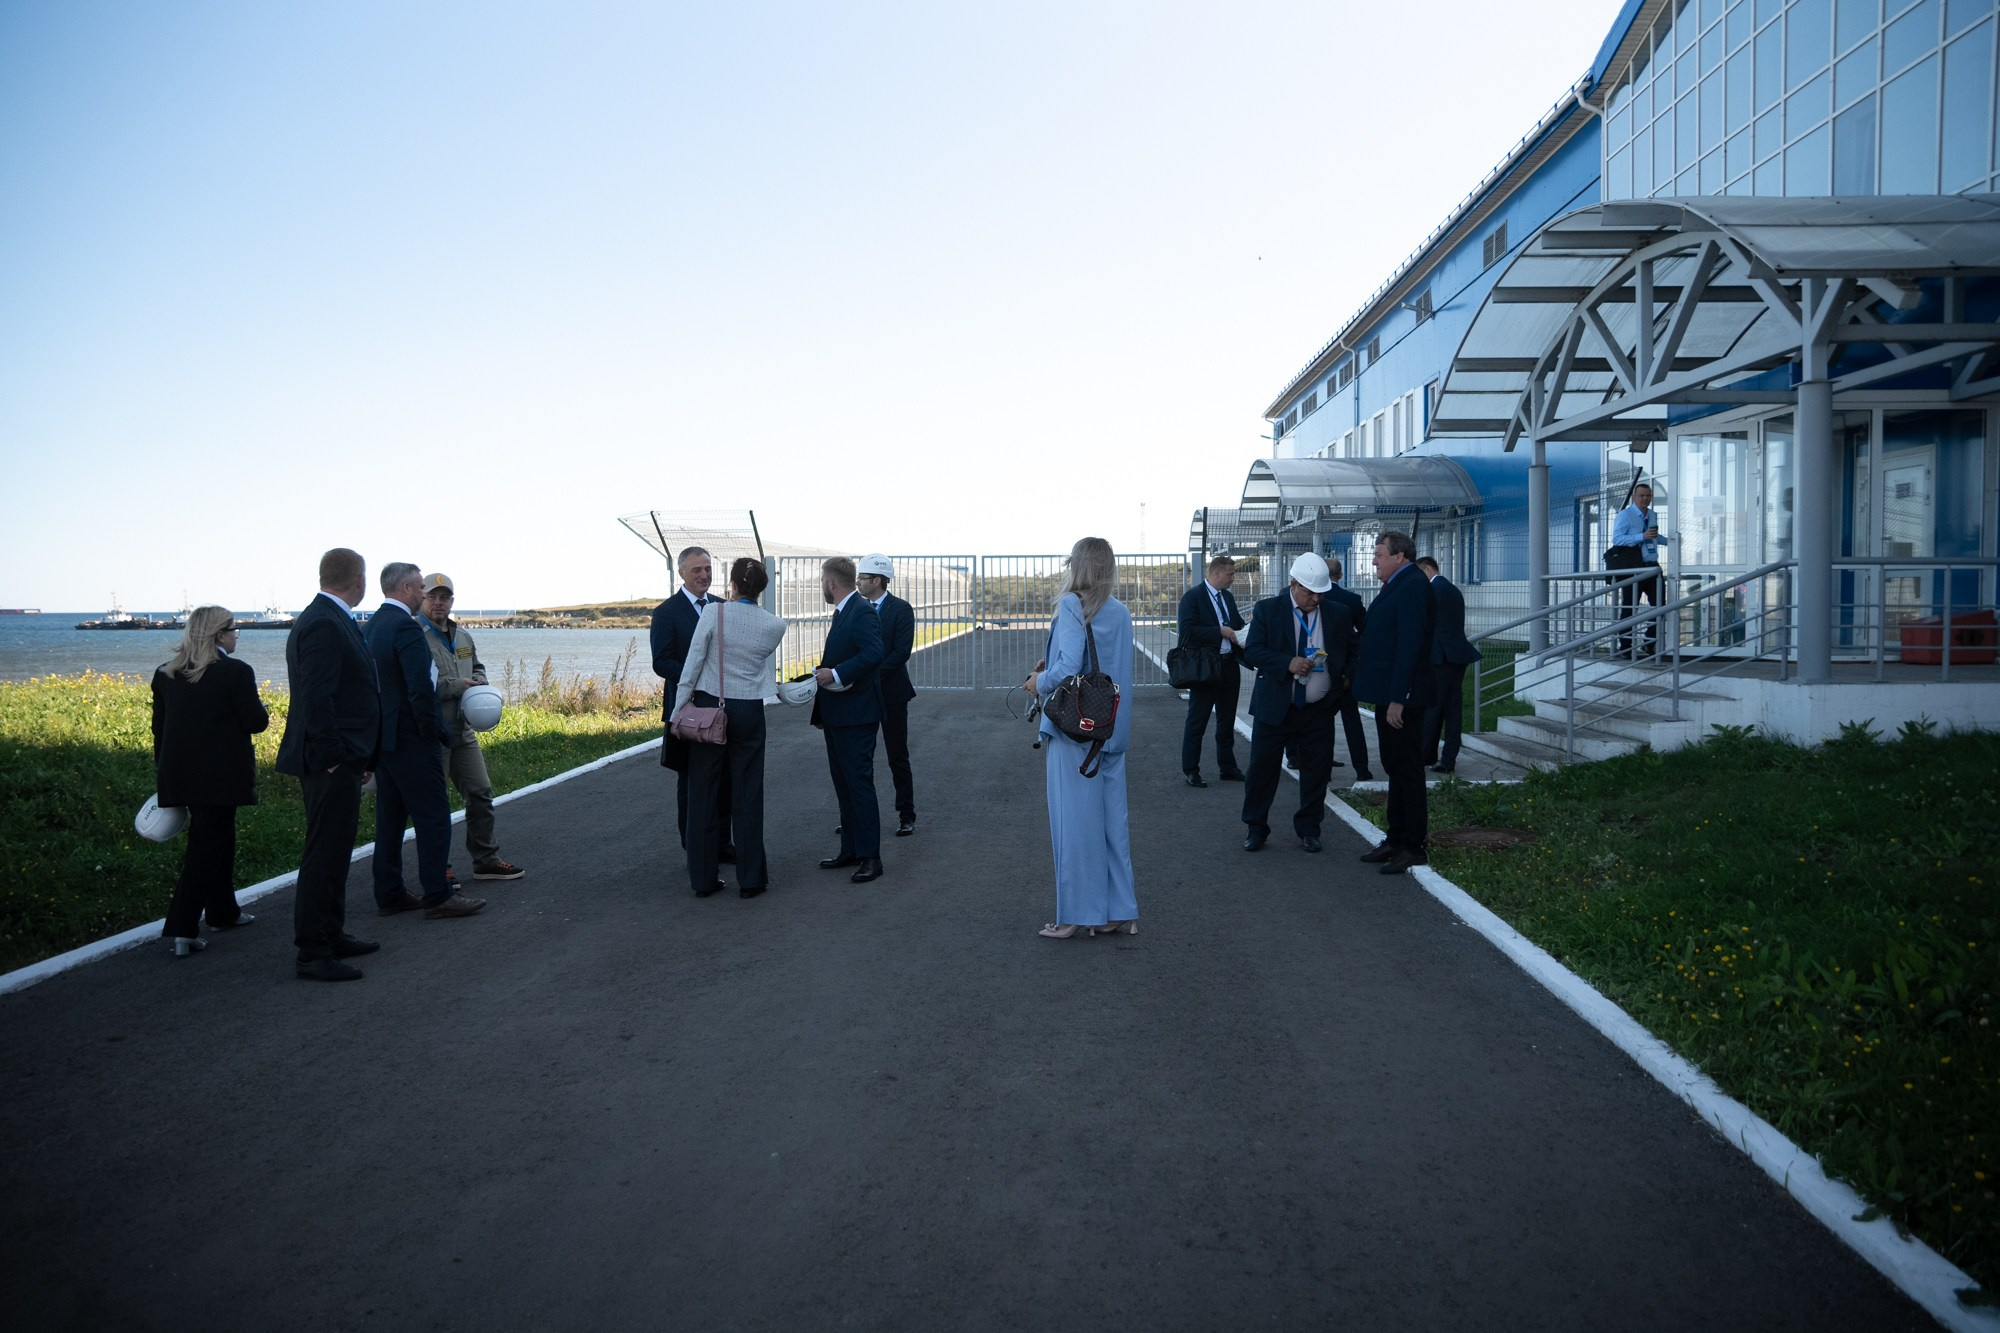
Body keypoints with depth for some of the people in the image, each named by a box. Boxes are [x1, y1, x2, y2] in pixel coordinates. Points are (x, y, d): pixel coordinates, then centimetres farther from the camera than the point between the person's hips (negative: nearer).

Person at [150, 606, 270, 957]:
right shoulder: (236, 672, -12)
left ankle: (222, 911, 33)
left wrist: (164, 772, 17)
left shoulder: (165, 674, 8)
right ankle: (181, 930, -6)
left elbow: (160, 726, 11)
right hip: (219, 774, -7)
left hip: (180, 772, 7)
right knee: (207, 845, -2)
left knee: (219, 837, 21)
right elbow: (256, 722, -13)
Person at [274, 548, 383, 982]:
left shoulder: (329, 620, 15)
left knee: (333, 852, 18)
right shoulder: (324, 625, -17)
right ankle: (313, 952, 1)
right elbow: (317, 699, -24)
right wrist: (335, 757, -21)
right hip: (332, 764, -11)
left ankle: (331, 936, 29)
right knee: (324, 855, -5)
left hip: (339, 761, 11)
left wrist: (358, 756, 18)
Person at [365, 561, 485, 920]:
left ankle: (389, 895, 19)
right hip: (411, 740, -10)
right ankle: (438, 896, 0)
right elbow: (421, 688, -24)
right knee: (433, 816, -3)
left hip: (382, 738, 10)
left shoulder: (372, 625, 12)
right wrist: (431, 730, -13)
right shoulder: (406, 627, -17)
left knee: (390, 817, 14)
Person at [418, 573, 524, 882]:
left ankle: (486, 861, 22)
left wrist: (478, 682, 4)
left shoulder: (463, 636, 13)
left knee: (481, 792, 11)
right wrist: (456, 686, -20)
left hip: (463, 730, 8)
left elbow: (477, 666, 27)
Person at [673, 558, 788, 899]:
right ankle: (750, 879, 10)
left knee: (704, 794, 7)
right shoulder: (774, 626, -2)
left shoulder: (713, 612, -9)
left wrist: (679, 708, -2)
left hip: (708, 707, -1)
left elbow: (693, 663, -8)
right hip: (749, 712, 1)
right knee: (747, 797, 7)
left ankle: (703, 879, 13)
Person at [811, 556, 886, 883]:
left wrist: (836, 674, -27)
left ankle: (870, 856, -1)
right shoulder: (841, 613, 16)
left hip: (856, 715, -10)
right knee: (842, 783, 14)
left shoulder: (862, 613, -15)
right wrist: (820, 707, 17)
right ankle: (850, 849, 23)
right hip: (836, 716, 10)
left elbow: (874, 654, -29)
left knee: (859, 783, -6)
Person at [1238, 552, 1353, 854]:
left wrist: (1347, 676, -5)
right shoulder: (1267, 610, -3)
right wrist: (1288, 663, -24)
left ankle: (1308, 828, 22)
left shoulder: (1337, 614, 4)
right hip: (1275, 706, -2)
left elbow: (1352, 652, 15)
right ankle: (1255, 827, 16)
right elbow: (1252, 652, -10)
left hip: (1319, 710, 2)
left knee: (1316, 770, 7)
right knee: (1262, 767, 2)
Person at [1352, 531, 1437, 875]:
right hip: (1389, 695, 10)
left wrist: (1397, 698, -24)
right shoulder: (1397, 586, 14)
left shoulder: (1412, 586, -16)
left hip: (1402, 697, -10)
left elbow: (1409, 645, -22)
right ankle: (1396, 839, 25)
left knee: (1407, 769, -2)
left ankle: (1414, 847, 6)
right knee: (1395, 768, 16)